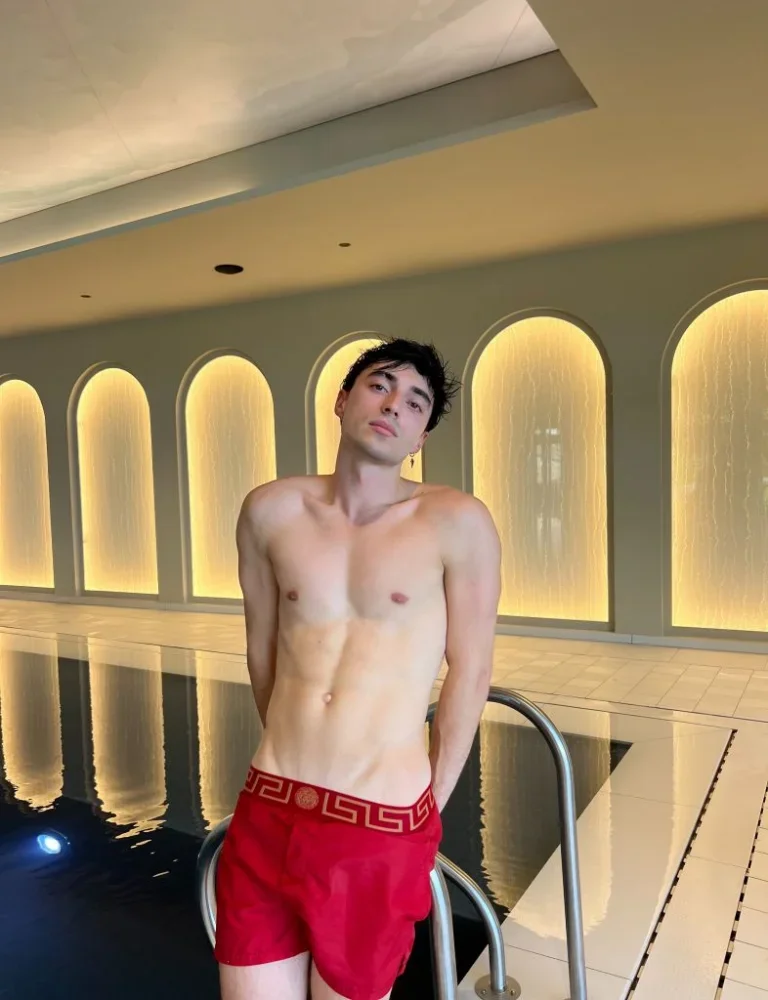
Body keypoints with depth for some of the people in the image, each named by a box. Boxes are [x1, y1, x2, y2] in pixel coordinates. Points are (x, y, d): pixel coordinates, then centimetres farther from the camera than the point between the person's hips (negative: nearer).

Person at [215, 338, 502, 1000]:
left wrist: (427, 809, 5)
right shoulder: (271, 511, 1)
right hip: (266, 815, 3)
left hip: (380, 831, -2)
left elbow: (470, 674, -3)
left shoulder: (457, 522, -10)